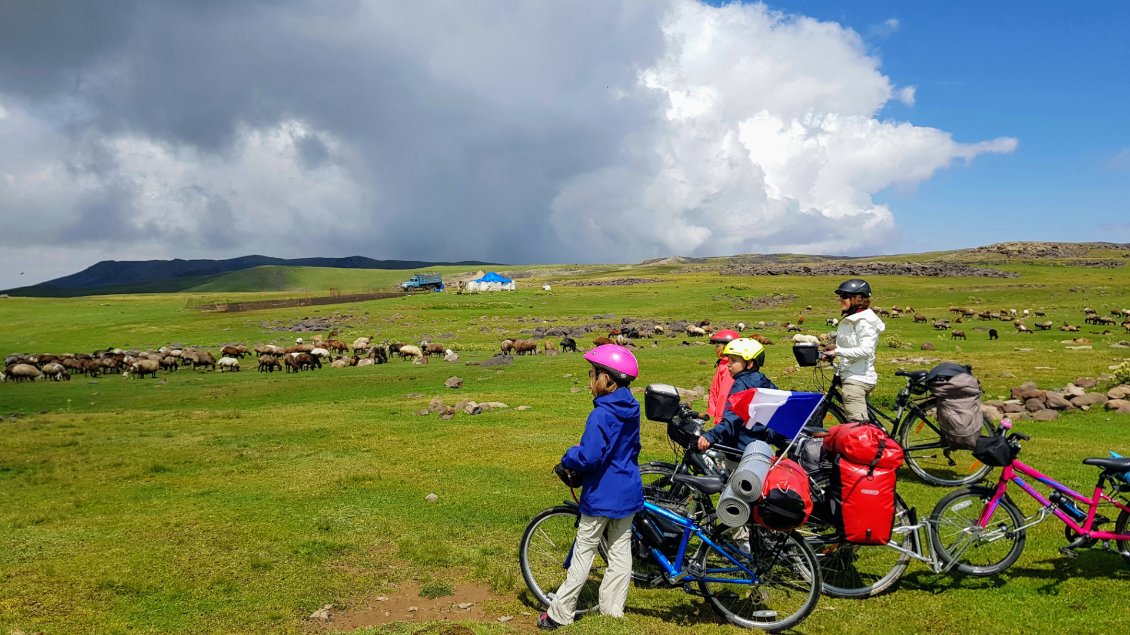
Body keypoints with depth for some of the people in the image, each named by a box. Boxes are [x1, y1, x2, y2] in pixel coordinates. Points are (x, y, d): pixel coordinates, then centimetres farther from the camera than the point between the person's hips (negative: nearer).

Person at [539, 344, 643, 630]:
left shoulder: (601, 415, -23)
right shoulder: (632, 410, 3)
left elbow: (588, 457, -28)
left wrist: (568, 459, -9)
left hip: (602, 496, -7)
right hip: (629, 493, 7)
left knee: (583, 553, 3)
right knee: (621, 552, 13)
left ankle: (560, 613, 14)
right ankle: (613, 610, 22)